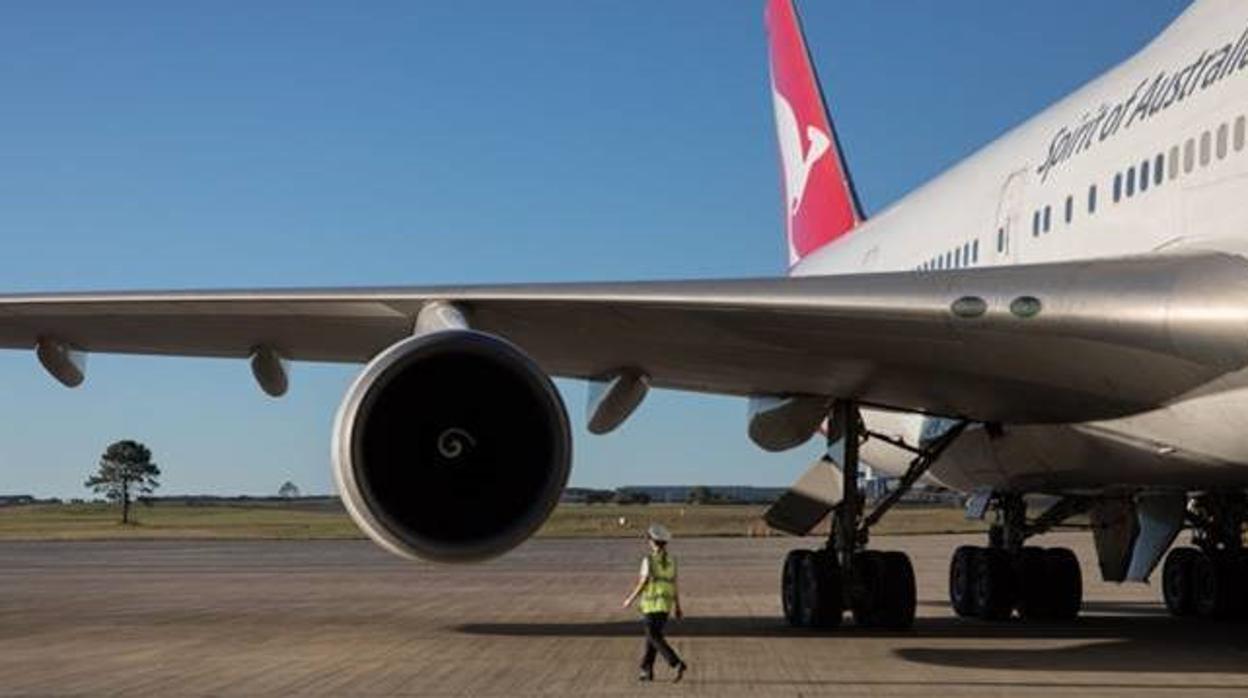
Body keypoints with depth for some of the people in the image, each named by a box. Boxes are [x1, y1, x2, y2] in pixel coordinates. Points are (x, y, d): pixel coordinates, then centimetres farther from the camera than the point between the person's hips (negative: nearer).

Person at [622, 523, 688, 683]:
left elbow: (643, 583, -14)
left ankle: (677, 664, -22)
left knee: (655, 639, -6)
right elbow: (674, 584, 5)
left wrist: (630, 599, -1)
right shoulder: (671, 560, 3)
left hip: (651, 604, -6)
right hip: (666, 604, 6)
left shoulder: (648, 560, -14)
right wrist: (678, 607, 10)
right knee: (652, 635, 18)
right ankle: (647, 670, 19)